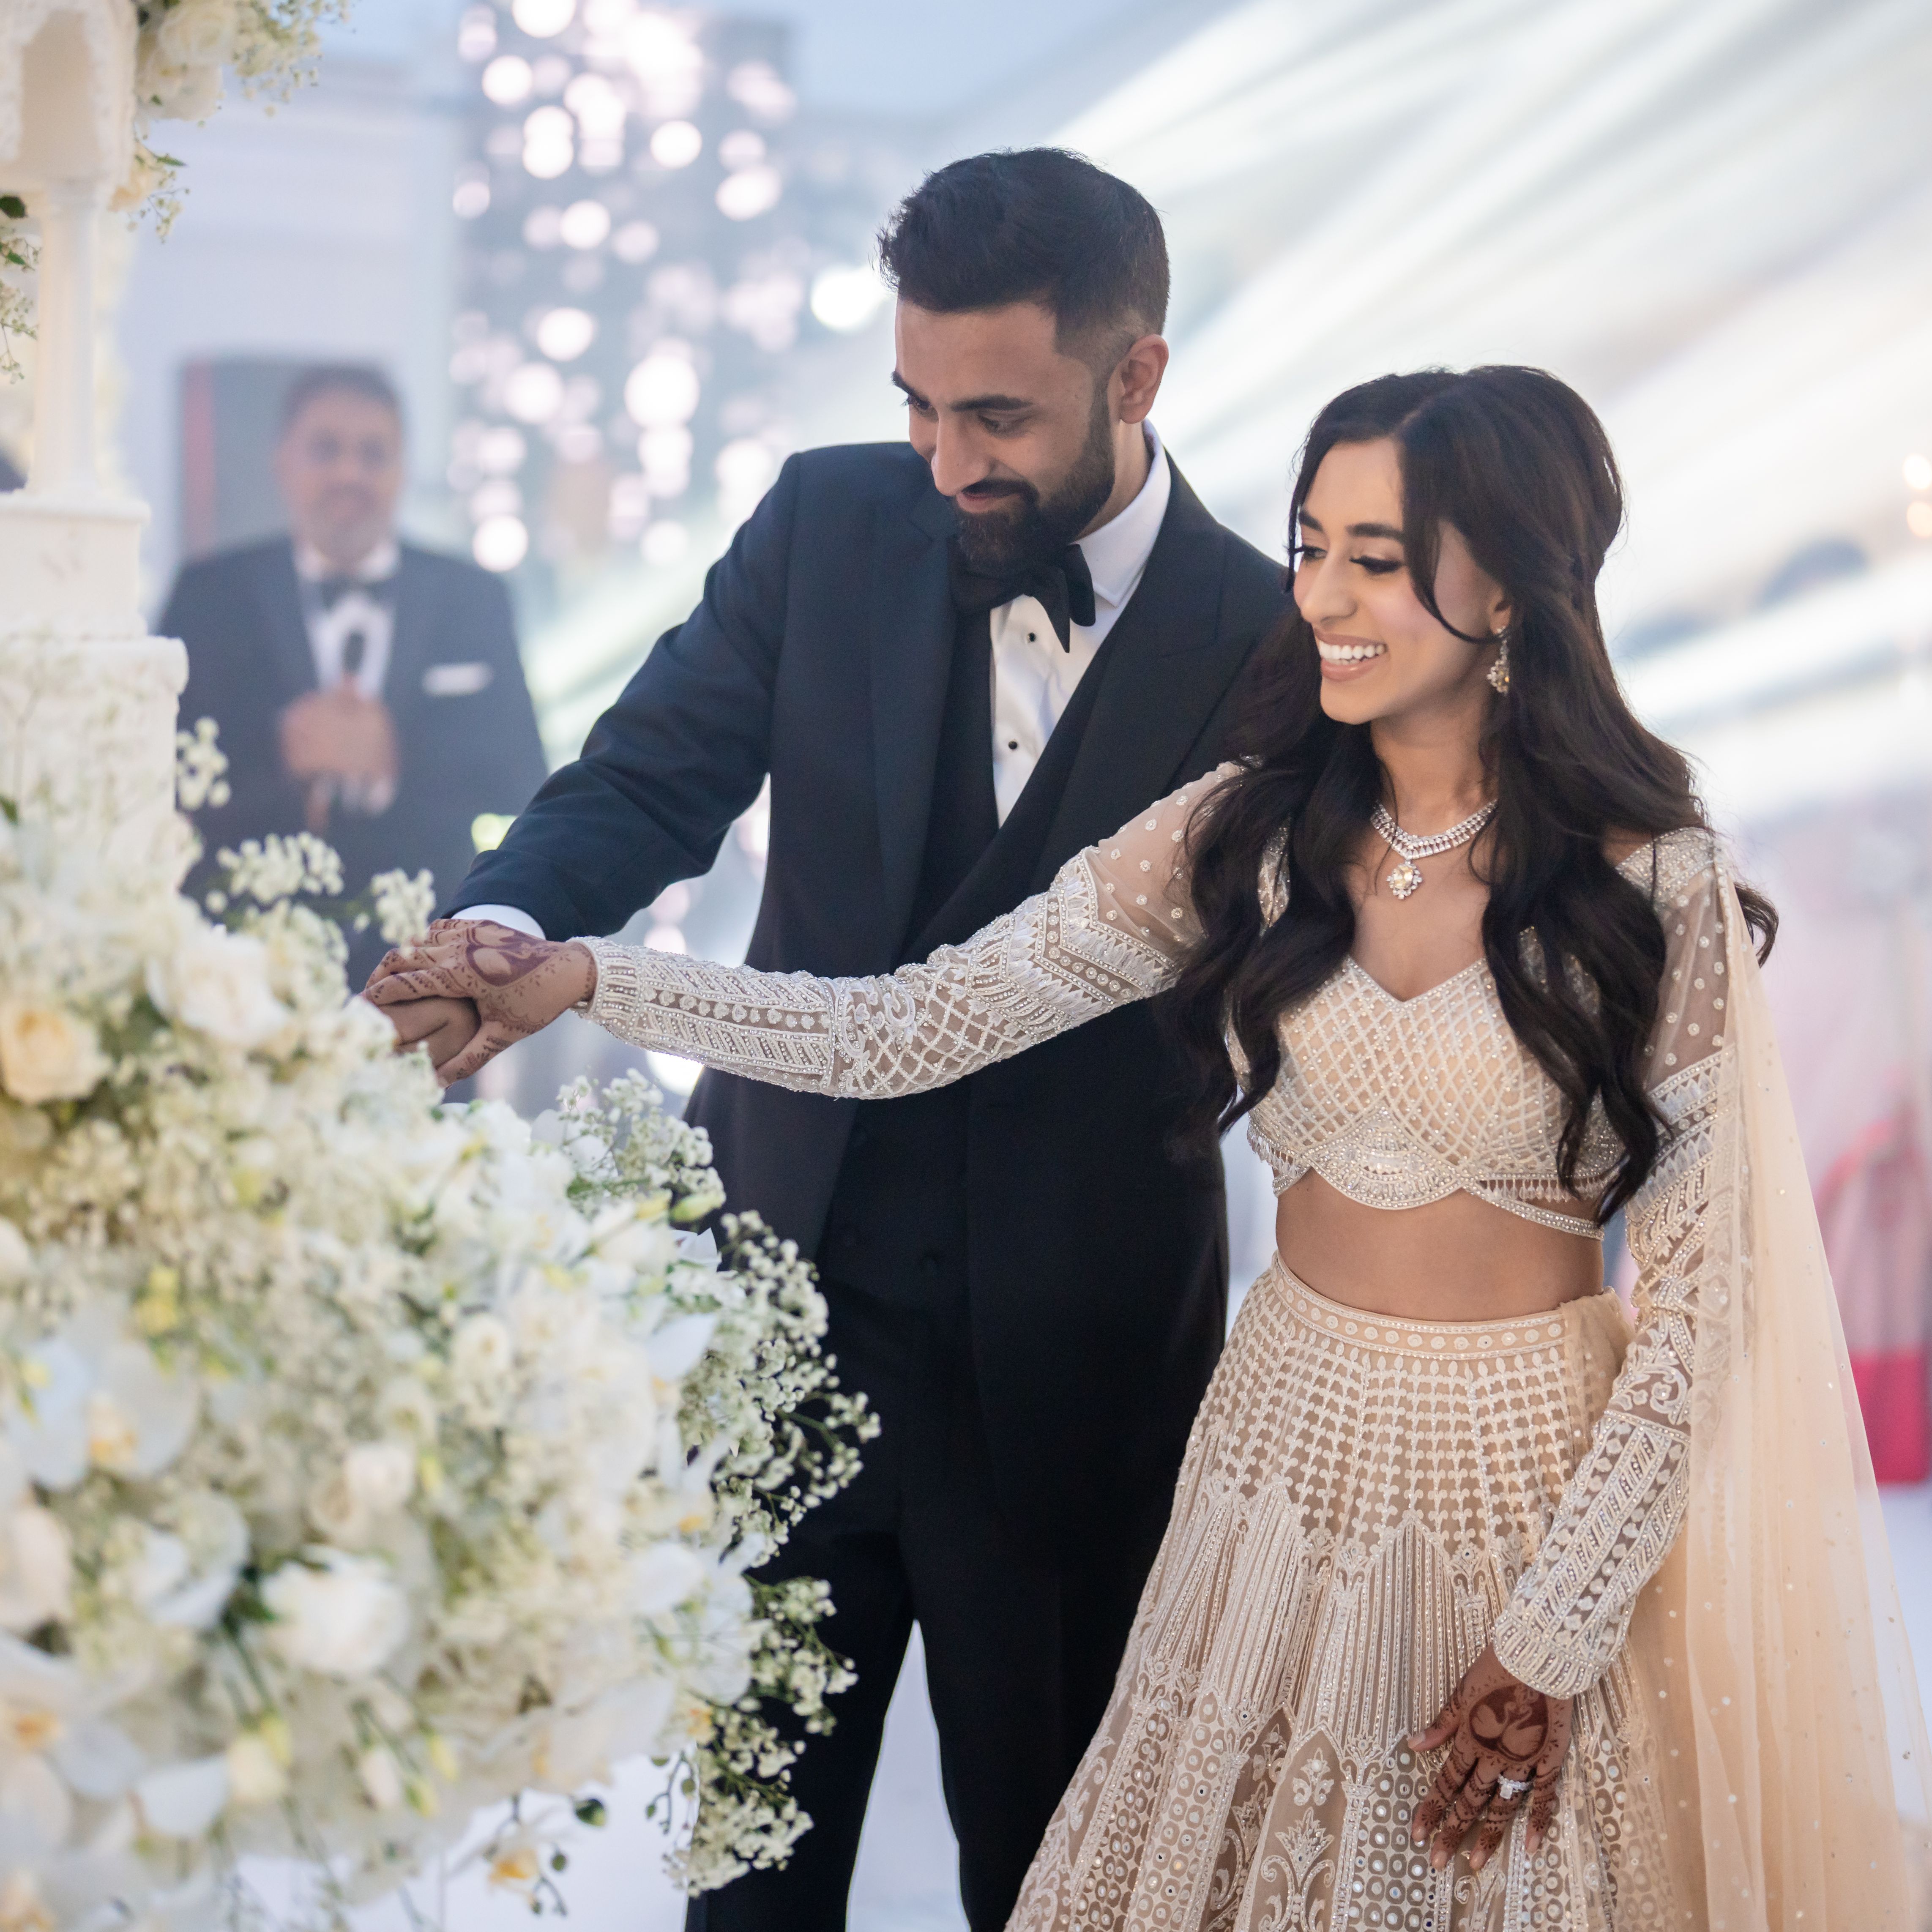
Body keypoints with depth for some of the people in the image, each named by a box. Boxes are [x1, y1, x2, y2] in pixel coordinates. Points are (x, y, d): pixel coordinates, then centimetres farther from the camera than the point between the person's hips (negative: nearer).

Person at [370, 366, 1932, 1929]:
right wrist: (584, 979, -17)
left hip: (1544, 1490, -3)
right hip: (1290, 1450, 3)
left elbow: (1699, 1287, -10)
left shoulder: (1654, 886, -11)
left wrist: (1554, 1635, -12)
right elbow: (902, 1030, -6)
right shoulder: (1245, 836, -3)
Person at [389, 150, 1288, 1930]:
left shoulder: (1270, 645, -12)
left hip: (1068, 1364, -2)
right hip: (794, 1294, 3)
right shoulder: (833, 527, -3)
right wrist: (507, 932, -25)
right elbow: (649, 779, -4)